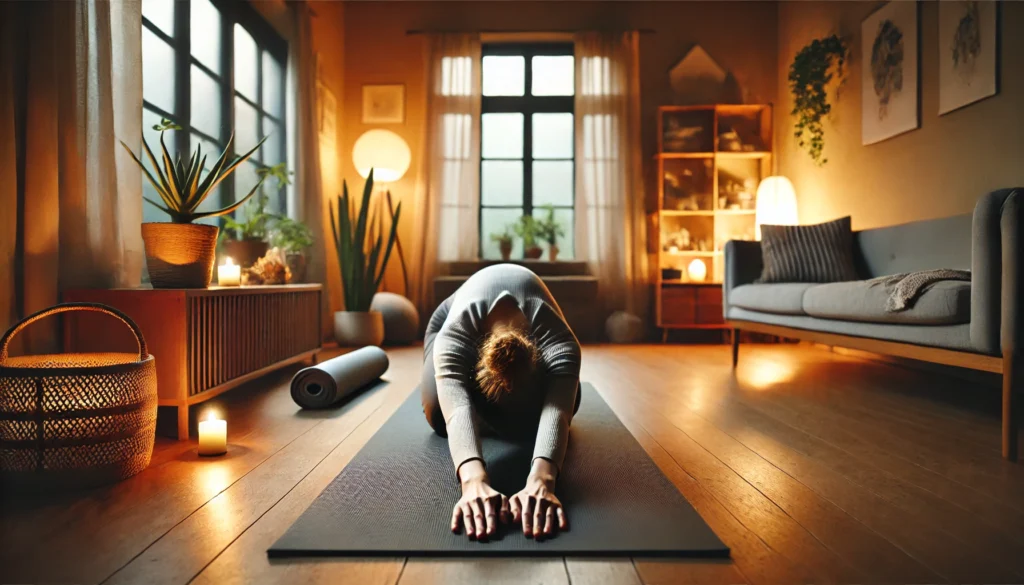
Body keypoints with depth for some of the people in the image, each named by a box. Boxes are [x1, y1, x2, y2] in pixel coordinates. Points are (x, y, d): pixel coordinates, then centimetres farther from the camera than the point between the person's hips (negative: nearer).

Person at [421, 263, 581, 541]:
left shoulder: (559, 342, -45)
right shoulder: (452, 337, -45)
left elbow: (556, 414, -60)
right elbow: (459, 413, -61)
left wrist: (542, 479, -80)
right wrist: (474, 479, -80)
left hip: (538, 327, 1)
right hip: (459, 322, 0)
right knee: (439, 417, -15)